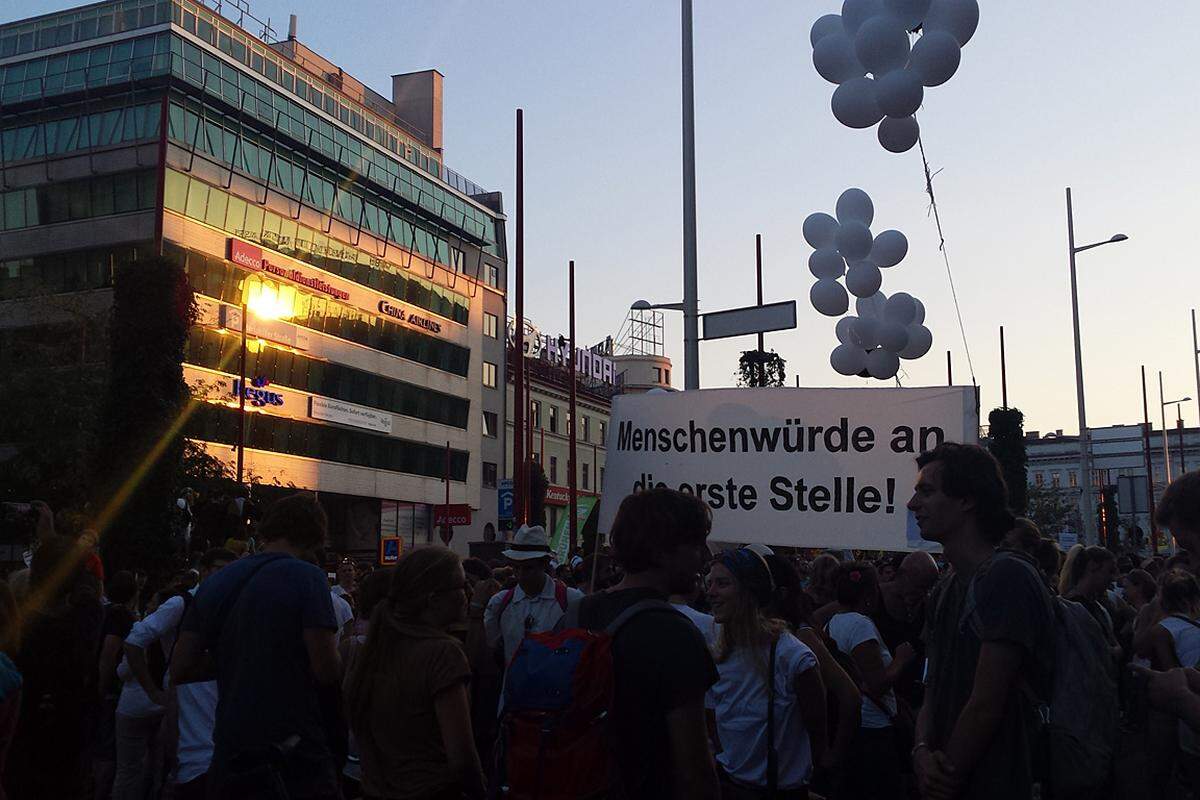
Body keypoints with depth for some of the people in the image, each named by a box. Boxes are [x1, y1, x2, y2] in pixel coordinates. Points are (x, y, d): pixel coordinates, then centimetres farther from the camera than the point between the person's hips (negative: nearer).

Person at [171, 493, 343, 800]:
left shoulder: (214, 583, 5)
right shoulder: (307, 576, -11)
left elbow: (180, 670, 8)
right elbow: (327, 671, -17)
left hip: (231, 749, 6)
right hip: (296, 750, -5)